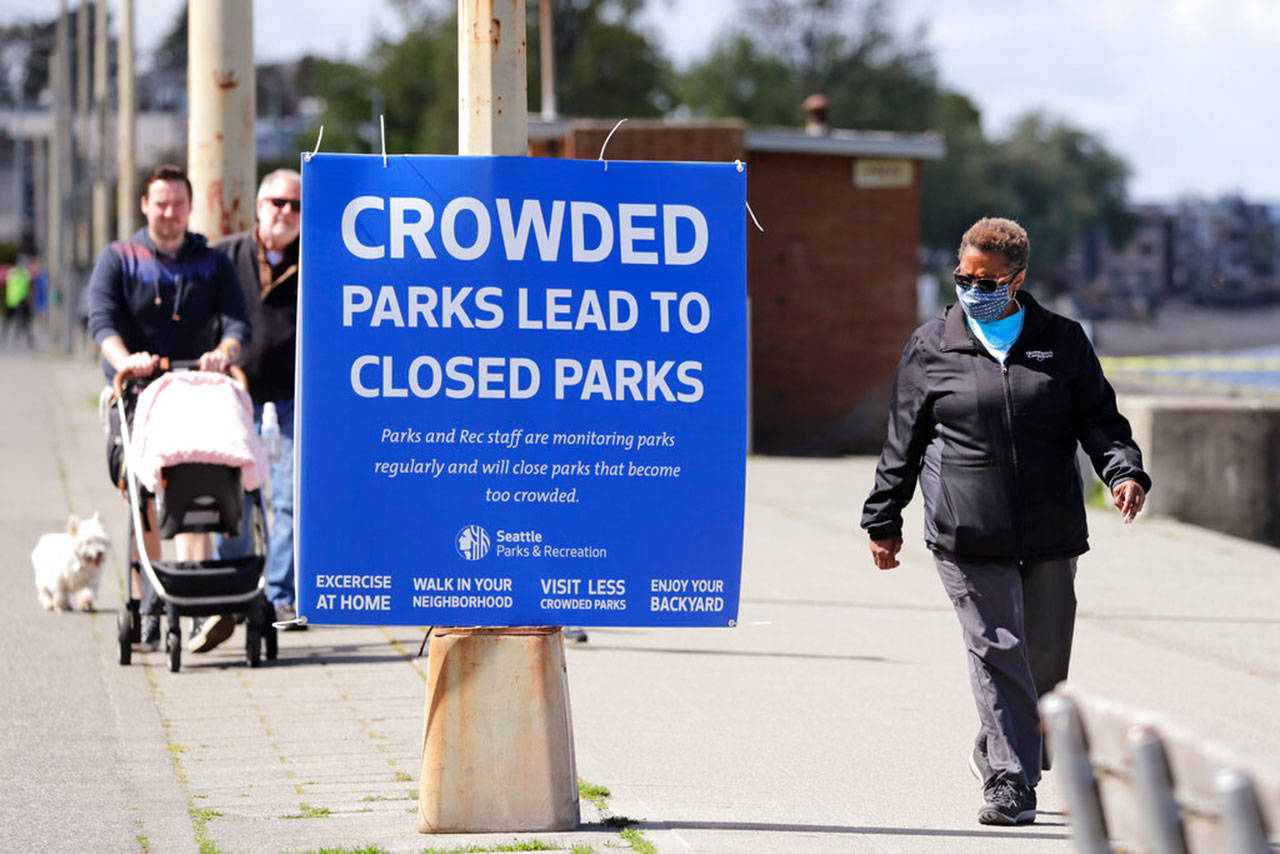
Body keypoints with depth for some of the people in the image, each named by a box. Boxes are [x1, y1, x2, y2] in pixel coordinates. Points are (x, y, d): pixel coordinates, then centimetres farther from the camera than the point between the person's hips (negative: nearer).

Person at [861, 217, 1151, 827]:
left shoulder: (1063, 342, 8)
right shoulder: (930, 347, 6)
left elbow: (1100, 420, 8)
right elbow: (903, 443, 12)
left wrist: (1124, 473, -11)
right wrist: (884, 521, 14)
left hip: (1050, 537, 2)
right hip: (967, 536, -2)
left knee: (1044, 659, 8)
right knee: (997, 650, -12)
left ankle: (996, 753, 31)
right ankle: (1009, 783, -11)